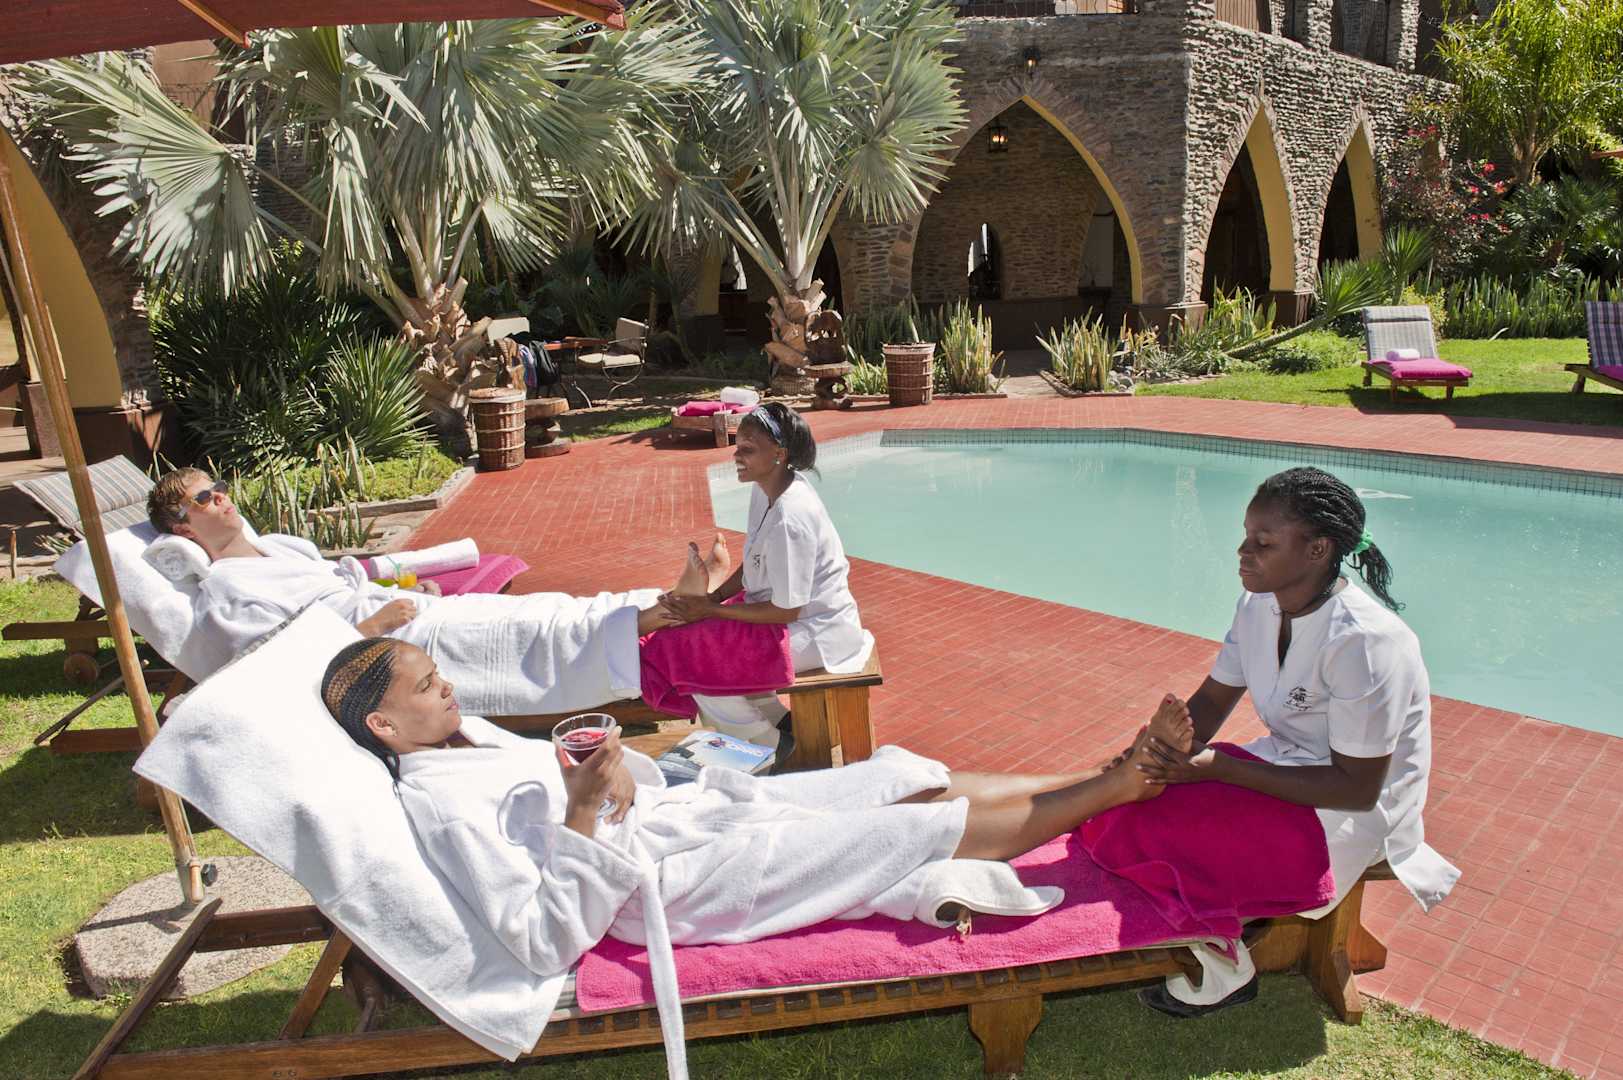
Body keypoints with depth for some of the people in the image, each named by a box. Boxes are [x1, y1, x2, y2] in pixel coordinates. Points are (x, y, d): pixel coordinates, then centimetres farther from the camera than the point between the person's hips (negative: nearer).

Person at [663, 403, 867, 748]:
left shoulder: (789, 519, -31)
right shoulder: (767, 490, -1)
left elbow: (786, 611, -25)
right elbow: (753, 565, 11)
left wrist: (709, 610, -19)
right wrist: (714, 596, -3)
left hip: (813, 631, -10)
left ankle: (777, 754, 8)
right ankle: (781, 722, 23)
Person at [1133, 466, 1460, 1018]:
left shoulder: (1365, 641, -30)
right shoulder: (1258, 605, -6)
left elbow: (1356, 788, -27)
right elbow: (1212, 701, 3)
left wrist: (1217, 767, -32)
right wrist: (1167, 753, -19)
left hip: (1355, 808, -8)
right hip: (1286, 761, 8)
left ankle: (1224, 979, 10)